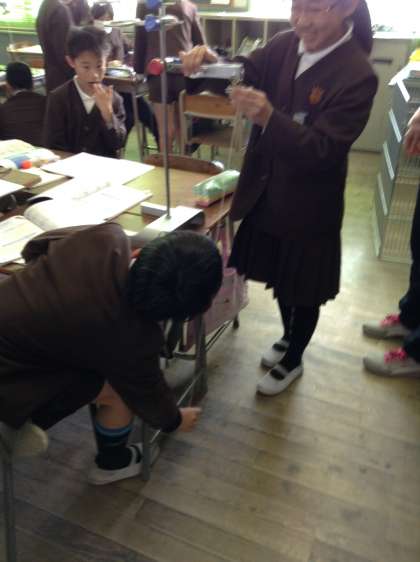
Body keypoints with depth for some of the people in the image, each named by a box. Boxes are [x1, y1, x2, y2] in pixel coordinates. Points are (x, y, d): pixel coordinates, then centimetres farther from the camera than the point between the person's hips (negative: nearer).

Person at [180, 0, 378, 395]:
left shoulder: (357, 75, -21)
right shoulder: (285, 45, -3)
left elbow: (321, 150, -26)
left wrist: (269, 117, -41)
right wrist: (211, 64, -26)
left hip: (308, 205, -5)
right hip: (267, 192, 6)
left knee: (302, 289, 13)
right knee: (280, 277, 23)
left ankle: (293, 361, 38)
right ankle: (288, 337, 49)